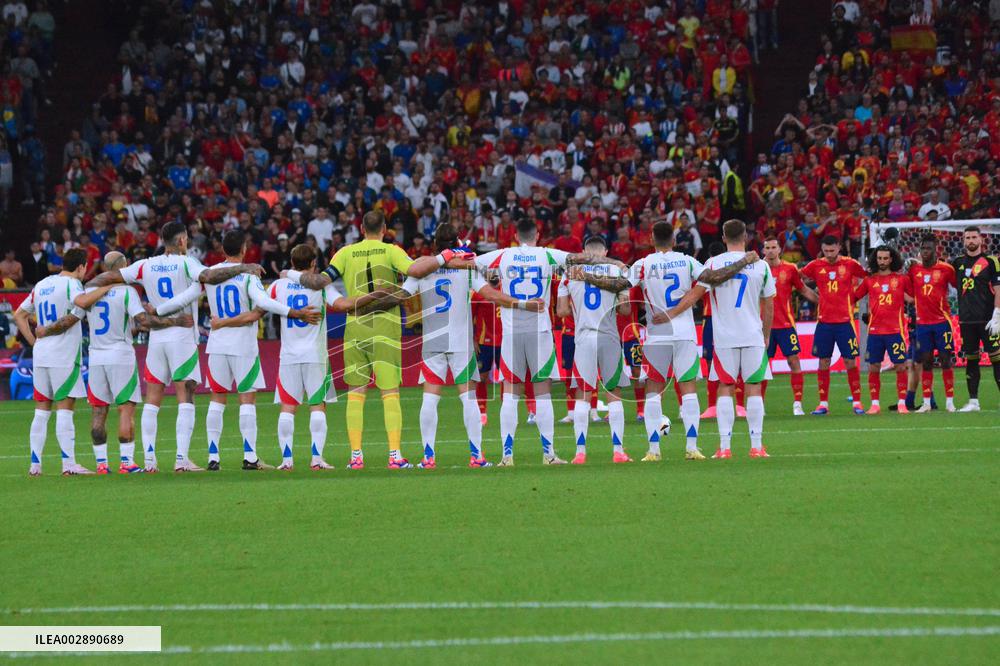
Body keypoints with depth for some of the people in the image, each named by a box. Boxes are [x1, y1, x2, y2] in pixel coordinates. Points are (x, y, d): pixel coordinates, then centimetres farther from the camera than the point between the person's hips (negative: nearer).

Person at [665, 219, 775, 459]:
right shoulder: (761, 266, 3)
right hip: (753, 336, 1)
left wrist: (671, 314, 0)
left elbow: (695, 294, -6)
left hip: (724, 338, -1)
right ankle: (756, 446, 1)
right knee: (753, 388, 4)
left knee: (725, 389, 3)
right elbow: (769, 307, 8)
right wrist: (766, 336, 19)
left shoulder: (714, 263, -2)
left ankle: (724, 447, -3)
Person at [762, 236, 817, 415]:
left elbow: (804, 290, 11)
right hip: (764, 324, 1)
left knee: (794, 361, -5)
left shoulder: (789, 269, 1)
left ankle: (797, 404, -3)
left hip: (786, 324, -1)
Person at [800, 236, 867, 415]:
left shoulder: (850, 264, 0)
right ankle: (823, 403, 9)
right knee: (823, 362, 3)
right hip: (824, 321, 2)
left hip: (845, 320, -2)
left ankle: (857, 402, 7)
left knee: (850, 361, 0)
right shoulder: (816, 265, 3)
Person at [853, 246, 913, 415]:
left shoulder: (901, 279, 4)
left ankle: (901, 403, 4)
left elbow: (914, 296, 10)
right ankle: (874, 404, 9)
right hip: (874, 330, 1)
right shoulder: (869, 280, 7)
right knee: (873, 368, 2)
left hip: (895, 330, -1)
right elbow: (854, 297, 10)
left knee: (900, 366, -3)